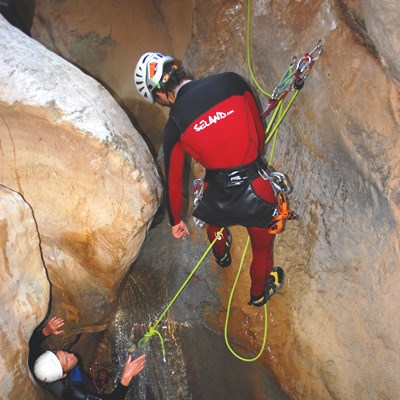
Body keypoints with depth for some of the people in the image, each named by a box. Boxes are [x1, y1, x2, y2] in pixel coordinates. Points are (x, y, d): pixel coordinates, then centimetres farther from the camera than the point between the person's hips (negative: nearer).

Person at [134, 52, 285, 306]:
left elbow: (173, 179, 3)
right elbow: (258, 126, 7)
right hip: (257, 194, 0)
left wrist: (176, 220, 19)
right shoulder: (232, 82, -7)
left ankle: (222, 255, 71)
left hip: (220, 199, 1)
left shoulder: (174, 127, -8)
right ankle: (259, 293, 55)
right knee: (262, 248, 28)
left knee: (215, 220, 39)